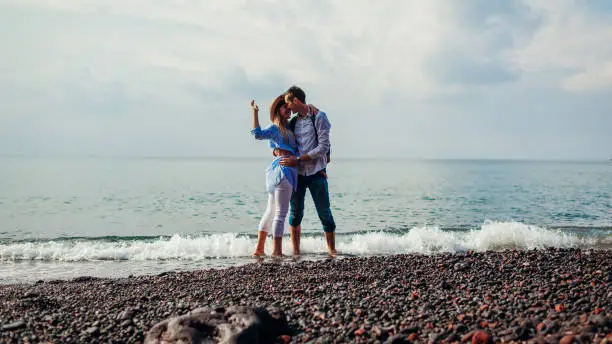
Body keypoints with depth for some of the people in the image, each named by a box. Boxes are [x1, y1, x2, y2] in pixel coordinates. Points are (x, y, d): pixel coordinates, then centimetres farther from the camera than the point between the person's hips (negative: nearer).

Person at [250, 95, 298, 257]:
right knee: (281, 212, -8)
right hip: (283, 169, -9)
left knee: (271, 211, 12)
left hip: (288, 170, 9)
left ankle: (259, 249, 18)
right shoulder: (275, 128, -4)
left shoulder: (288, 128, 21)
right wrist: (255, 112, -21)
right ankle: (277, 250, -6)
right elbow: (258, 133, -21)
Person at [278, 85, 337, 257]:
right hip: (297, 173, 4)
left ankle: (332, 250, 9)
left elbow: (323, 147, -13)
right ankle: (296, 251, 11)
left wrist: (298, 159, -16)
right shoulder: (293, 122, 11)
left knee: (325, 214, -1)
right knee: (295, 213, 4)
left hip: (316, 173, -4)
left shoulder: (319, 117, -5)